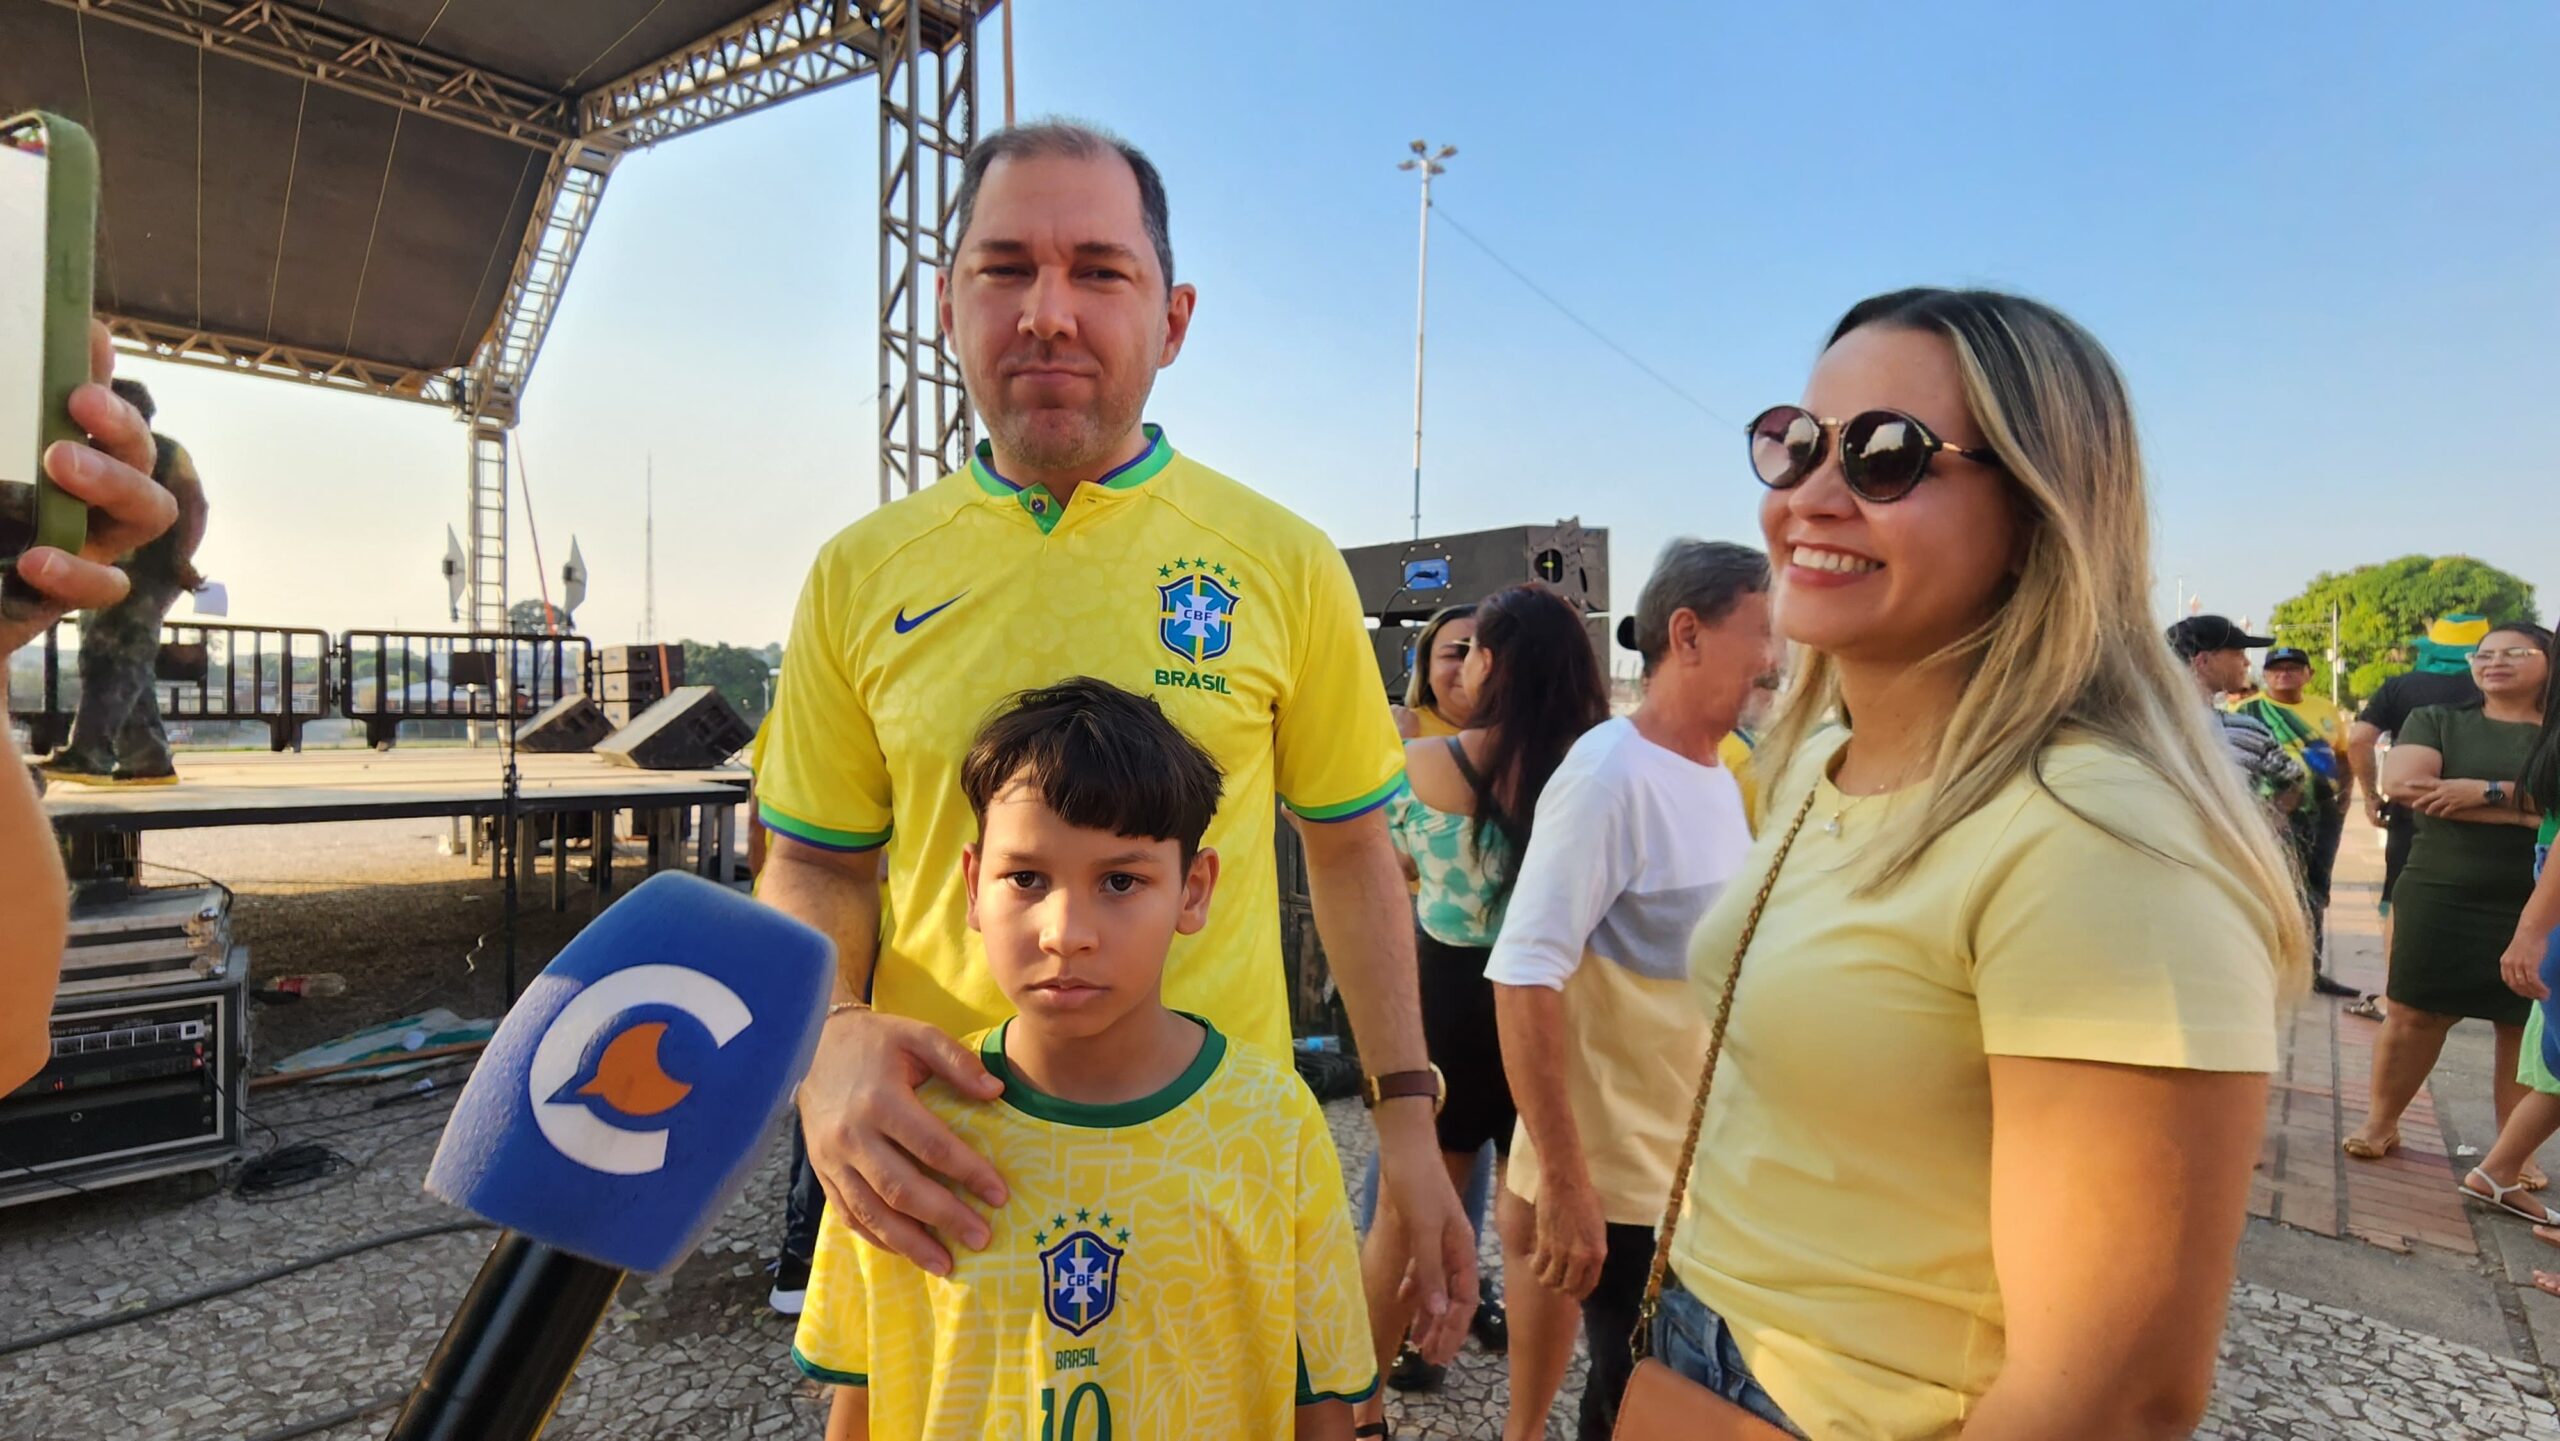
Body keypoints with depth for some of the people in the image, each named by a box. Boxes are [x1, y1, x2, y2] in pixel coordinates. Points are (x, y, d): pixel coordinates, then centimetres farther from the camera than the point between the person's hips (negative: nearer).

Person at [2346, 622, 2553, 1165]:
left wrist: (2486, 790, -17)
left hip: (2539, 905, 0)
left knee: (2527, 1025, 5)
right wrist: (2525, 811, -13)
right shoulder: (2436, 721, 7)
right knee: (2413, 1014, 4)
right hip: (2440, 896, 0)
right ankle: (2380, 1123, 17)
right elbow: (2400, 782, -12)